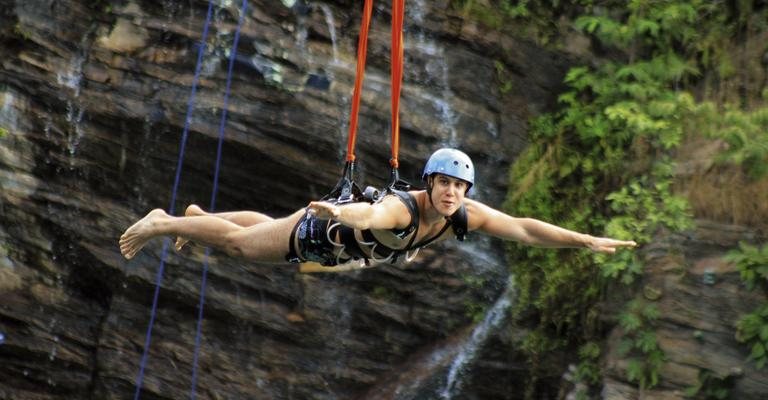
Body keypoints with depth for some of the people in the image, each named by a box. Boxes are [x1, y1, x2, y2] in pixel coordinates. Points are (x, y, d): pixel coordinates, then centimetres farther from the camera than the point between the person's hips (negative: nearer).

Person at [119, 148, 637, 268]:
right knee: (240, 240, 11)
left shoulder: (466, 215, -27)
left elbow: (525, 228, -28)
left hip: (347, 235, 7)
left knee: (265, 227, 31)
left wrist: (588, 240, -36)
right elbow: (370, 215, -67)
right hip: (321, 231, -7)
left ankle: (197, 214, 56)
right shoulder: (401, 209, -45)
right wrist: (343, 212, -89)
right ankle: (162, 222, 33)